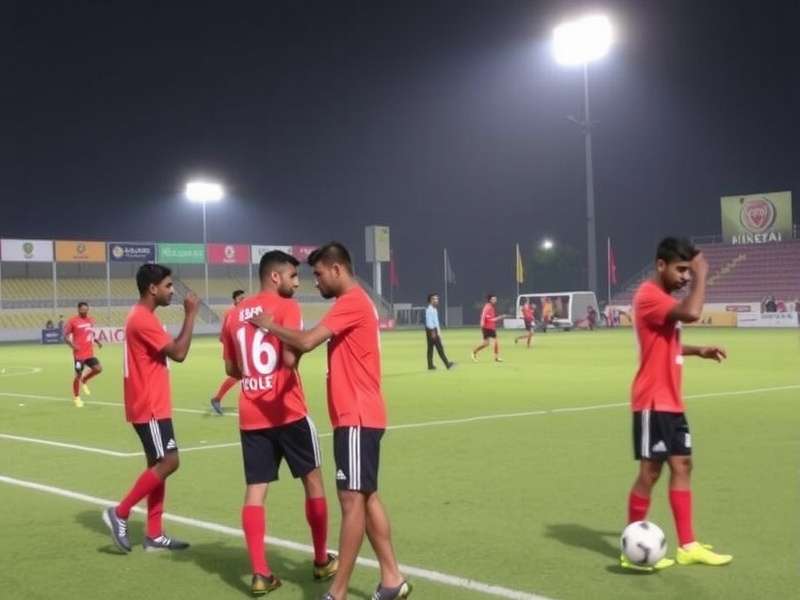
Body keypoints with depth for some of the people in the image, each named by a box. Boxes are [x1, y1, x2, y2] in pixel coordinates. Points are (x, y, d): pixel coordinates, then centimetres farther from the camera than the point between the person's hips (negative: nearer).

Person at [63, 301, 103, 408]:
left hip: (90, 353, 5)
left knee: (98, 369, -7)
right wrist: (72, 345, -22)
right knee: (78, 375, 0)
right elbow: (65, 336, -6)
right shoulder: (73, 321, -7)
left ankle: (84, 381, 20)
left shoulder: (91, 320, 11)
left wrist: (97, 341, 6)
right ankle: (76, 397, 18)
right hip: (79, 354, -5)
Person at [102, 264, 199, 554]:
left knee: (159, 465, 10)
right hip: (149, 408, -10)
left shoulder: (142, 317, 15)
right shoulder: (143, 319, -18)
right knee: (168, 462, -9)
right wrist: (190, 315, -17)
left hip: (152, 406, 10)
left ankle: (154, 535, 13)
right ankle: (119, 513, 0)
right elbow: (178, 353, -21)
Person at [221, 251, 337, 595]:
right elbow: (290, 359, -20)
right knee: (313, 481, 11)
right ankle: (322, 561, 21)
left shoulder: (235, 314, 11)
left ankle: (260, 574, -1)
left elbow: (231, 369, 15)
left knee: (255, 491, 3)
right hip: (288, 412, -5)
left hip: (251, 416, 5)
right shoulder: (286, 307, -8)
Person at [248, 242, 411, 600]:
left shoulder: (352, 302, -14)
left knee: (352, 499, -7)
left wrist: (270, 326, -7)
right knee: (366, 497, 12)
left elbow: (306, 342, -21)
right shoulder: (354, 303, 19)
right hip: (358, 416, 10)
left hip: (357, 418, -10)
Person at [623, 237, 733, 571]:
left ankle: (687, 546, 14)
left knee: (682, 466, 9)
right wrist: (701, 275, -20)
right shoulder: (650, 295, -17)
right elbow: (691, 313, -34)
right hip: (653, 402, -10)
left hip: (671, 401, 10)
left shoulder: (665, 298, 15)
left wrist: (699, 351, 12)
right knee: (651, 471, -5)